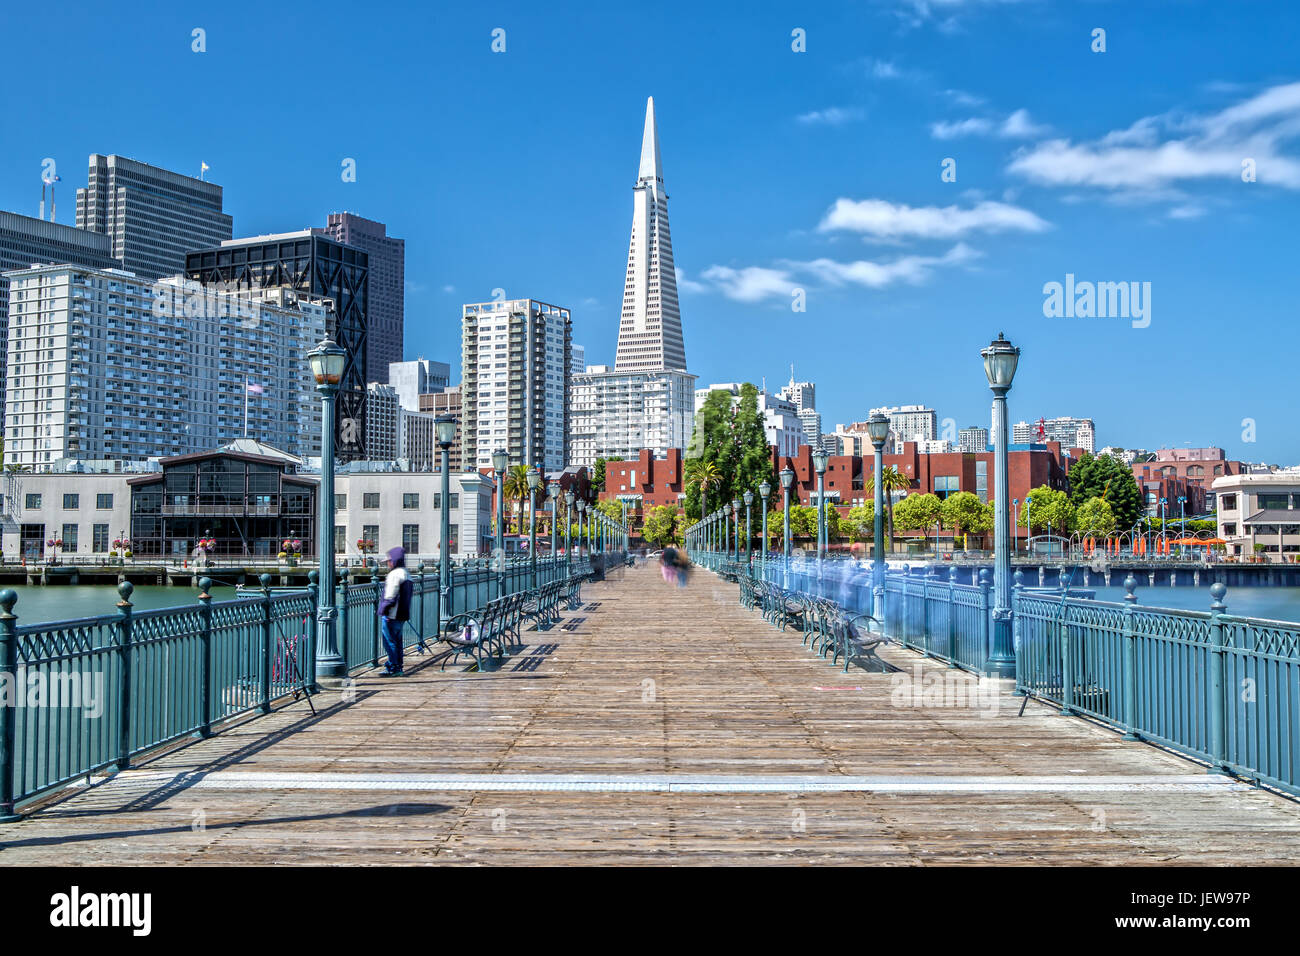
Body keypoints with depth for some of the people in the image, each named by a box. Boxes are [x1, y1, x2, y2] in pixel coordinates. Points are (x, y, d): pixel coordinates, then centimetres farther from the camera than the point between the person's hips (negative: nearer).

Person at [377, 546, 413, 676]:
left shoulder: (395, 574, -14)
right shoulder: (407, 574, 17)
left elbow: (390, 596, -19)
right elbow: (411, 593, 21)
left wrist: (384, 609, -13)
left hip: (391, 615, -10)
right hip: (402, 615, 10)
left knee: (390, 641, -3)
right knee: (397, 641, 15)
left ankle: (392, 668, -1)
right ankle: (398, 667, 20)